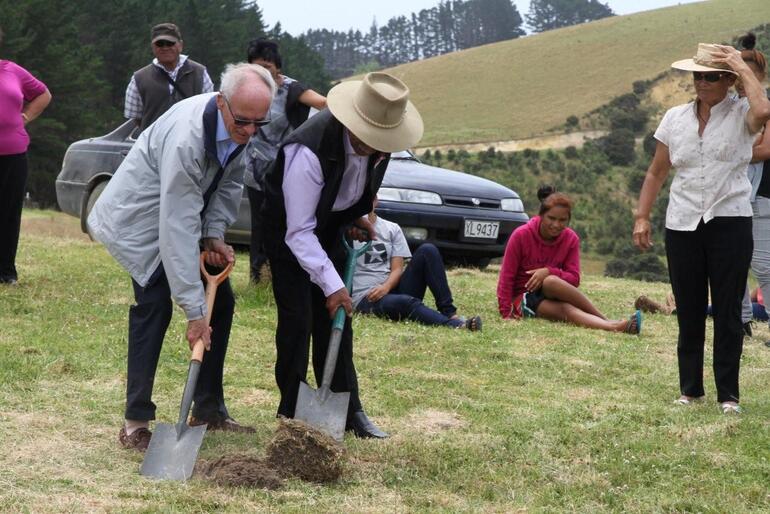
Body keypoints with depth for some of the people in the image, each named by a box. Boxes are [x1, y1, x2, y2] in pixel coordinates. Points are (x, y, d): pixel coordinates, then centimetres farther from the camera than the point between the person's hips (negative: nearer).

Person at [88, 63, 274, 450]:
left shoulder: (238, 127, -14)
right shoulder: (185, 138, -38)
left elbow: (230, 182, 3)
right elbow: (178, 229, -38)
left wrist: (214, 236, -13)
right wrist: (194, 312, -37)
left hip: (186, 213, 8)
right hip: (142, 219, -8)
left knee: (221, 301, 4)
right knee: (155, 304, -20)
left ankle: (209, 411, 14)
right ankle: (136, 424, -15)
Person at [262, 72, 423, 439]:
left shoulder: (379, 140, -17)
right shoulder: (309, 150, -38)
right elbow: (299, 232, -33)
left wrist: (358, 216, 0)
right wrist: (332, 285, -33)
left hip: (331, 225, 6)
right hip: (288, 226, -6)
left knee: (336, 317, 5)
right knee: (297, 319, -10)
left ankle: (347, 410, 10)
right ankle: (291, 414, -1)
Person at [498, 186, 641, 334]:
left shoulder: (571, 239, -2)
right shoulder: (521, 235, -11)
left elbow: (574, 278, -5)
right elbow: (507, 276, -9)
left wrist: (549, 272, -23)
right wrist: (506, 313, -16)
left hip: (550, 294, 2)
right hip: (522, 298, -2)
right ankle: (608, 322, -38)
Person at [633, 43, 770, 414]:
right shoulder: (675, 118, 8)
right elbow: (657, 172, 14)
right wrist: (641, 217, 7)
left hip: (730, 221, -3)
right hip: (682, 226, 3)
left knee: (728, 313, 0)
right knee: (689, 313, 8)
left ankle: (728, 394, 6)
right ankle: (690, 390, 17)